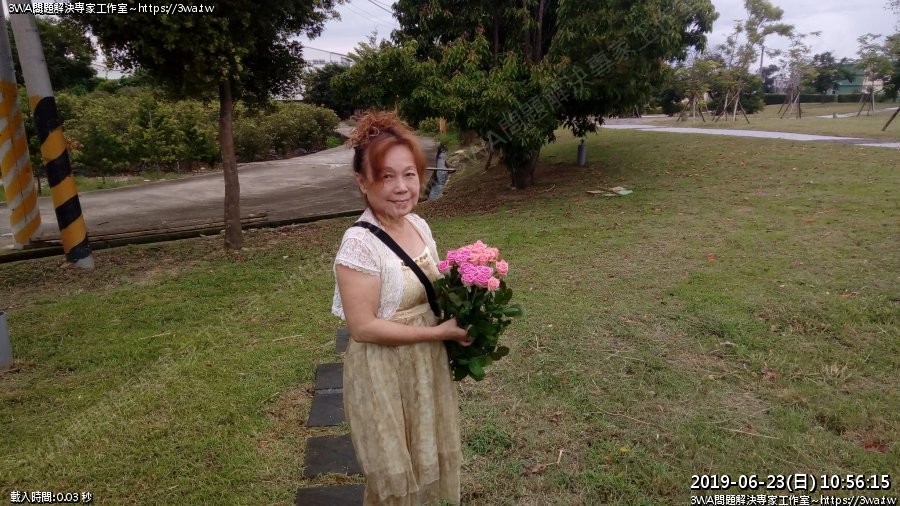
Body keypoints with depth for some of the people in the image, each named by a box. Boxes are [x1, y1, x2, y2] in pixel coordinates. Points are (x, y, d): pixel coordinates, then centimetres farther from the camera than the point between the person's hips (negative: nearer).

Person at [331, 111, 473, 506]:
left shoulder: (420, 226, -2)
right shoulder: (360, 244, -24)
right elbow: (363, 328, -25)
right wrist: (440, 331, -21)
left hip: (427, 364, 7)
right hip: (384, 375, -7)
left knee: (430, 459, 24)